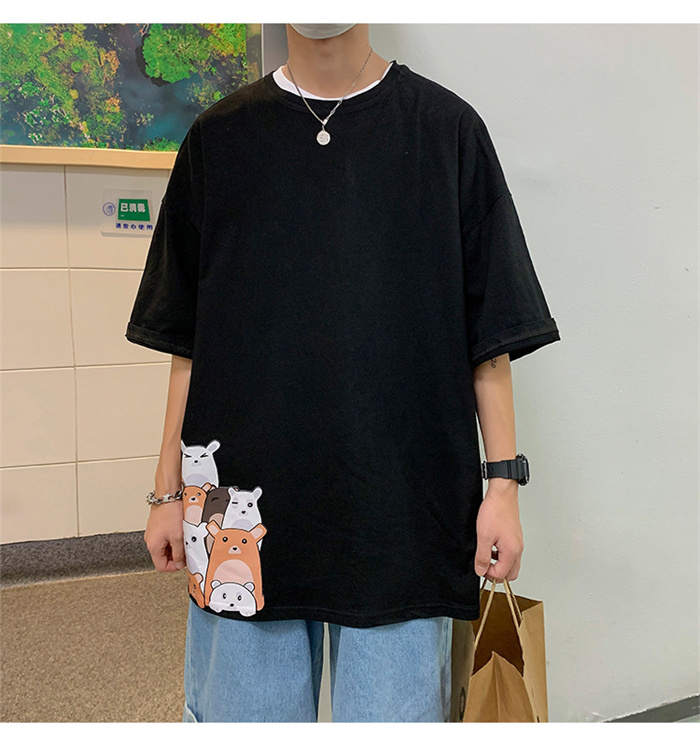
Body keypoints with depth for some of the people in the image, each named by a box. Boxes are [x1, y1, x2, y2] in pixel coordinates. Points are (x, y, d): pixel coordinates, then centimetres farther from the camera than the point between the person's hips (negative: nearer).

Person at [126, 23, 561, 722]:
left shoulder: (447, 128, 4)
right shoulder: (219, 137, 9)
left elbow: (491, 334, 3)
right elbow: (187, 341, 9)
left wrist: (503, 481, -2)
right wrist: (169, 489, 8)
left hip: (403, 508, -1)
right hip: (244, 511, 2)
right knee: (246, 714, 11)